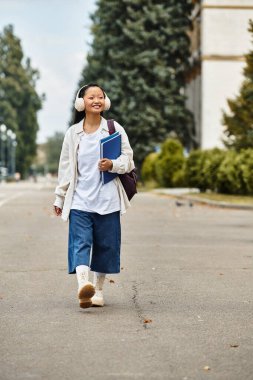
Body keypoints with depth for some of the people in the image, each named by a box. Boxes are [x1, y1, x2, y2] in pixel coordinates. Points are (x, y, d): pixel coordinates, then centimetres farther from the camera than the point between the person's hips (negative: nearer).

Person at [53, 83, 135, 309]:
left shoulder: (115, 129, 4)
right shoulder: (73, 133, 8)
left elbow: (128, 161, 5)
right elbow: (65, 167, 12)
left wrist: (113, 165, -17)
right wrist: (60, 198, 13)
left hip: (107, 200, 0)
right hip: (80, 199, 0)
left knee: (105, 245, 5)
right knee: (81, 242, -13)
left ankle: (98, 290, 17)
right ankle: (83, 287, -28)